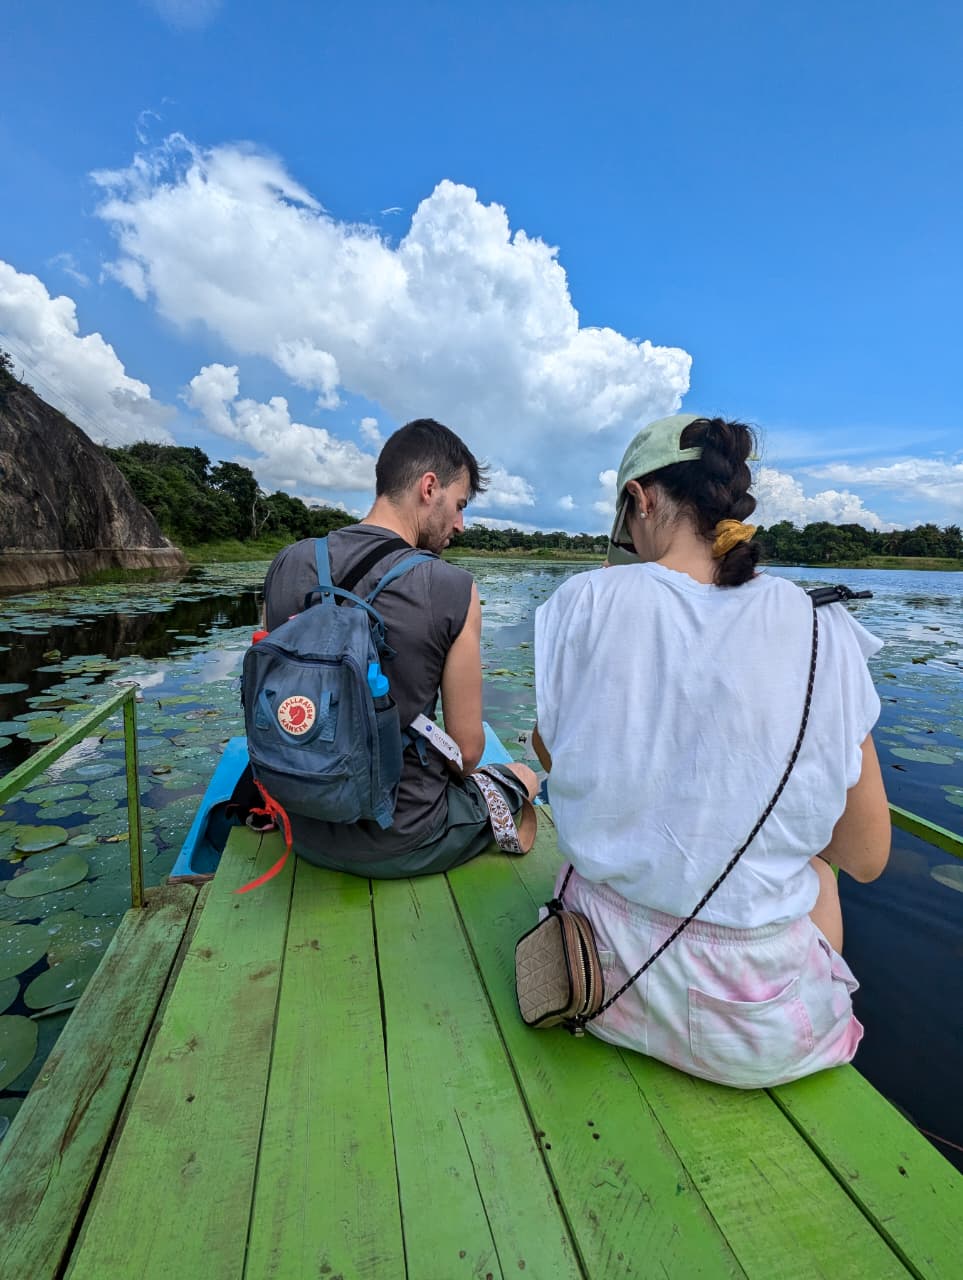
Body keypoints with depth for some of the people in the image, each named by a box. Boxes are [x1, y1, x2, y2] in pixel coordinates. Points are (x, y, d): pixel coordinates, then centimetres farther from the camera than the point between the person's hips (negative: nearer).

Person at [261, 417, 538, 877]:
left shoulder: (285, 565, -6)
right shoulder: (454, 590, -21)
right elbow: (466, 750, -14)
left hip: (304, 831, 5)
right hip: (397, 846, -4)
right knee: (524, 776, 22)